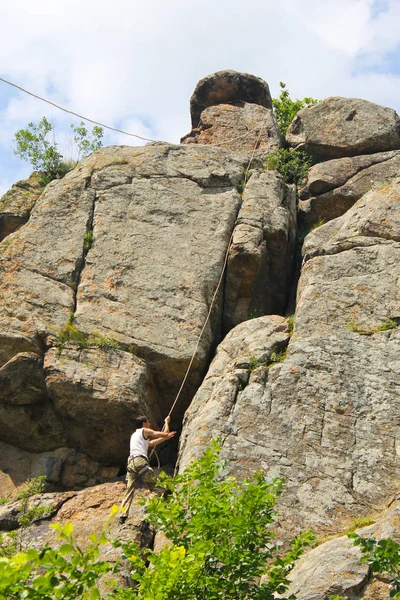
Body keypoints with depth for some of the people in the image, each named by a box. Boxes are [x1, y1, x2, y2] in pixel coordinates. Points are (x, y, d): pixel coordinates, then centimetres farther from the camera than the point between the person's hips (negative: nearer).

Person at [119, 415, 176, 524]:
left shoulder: (134, 434, 33)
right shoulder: (145, 431, 9)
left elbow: (150, 443, 42)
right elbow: (165, 433, 10)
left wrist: (165, 438, 46)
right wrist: (166, 422, 29)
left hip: (131, 462, 6)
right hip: (140, 461, -6)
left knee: (129, 489, -1)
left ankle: (123, 515, -11)